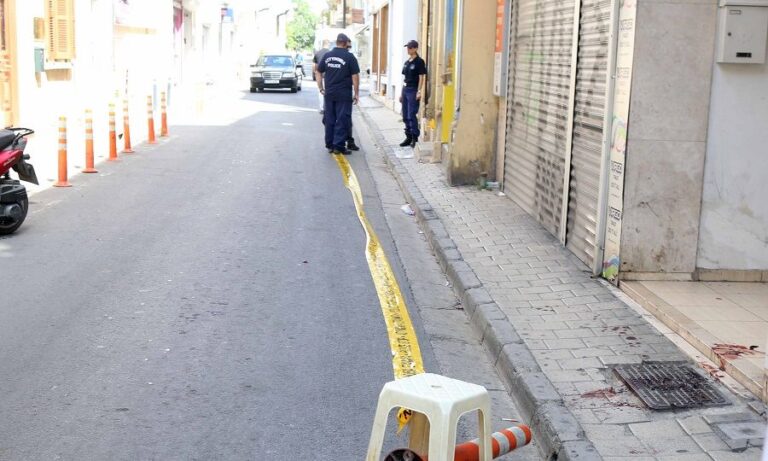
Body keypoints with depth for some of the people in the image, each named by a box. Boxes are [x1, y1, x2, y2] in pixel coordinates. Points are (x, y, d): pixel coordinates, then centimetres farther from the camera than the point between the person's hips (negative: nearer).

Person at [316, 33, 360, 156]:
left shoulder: (327, 56, 6)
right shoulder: (350, 57, -7)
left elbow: (319, 72, 11)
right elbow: (355, 76, -8)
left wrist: (321, 88, 17)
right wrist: (356, 94, -2)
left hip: (329, 94, 4)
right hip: (344, 95, -4)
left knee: (329, 120, 11)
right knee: (342, 120, 1)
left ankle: (330, 145, 16)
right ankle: (339, 146, -2)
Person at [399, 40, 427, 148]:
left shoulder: (419, 62, -7)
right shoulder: (407, 62, 16)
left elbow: (421, 77, -11)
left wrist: (419, 91, -18)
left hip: (413, 90, -8)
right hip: (405, 89, 8)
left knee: (412, 115, -11)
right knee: (405, 116, 10)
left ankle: (415, 138, -5)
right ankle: (408, 137, 18)